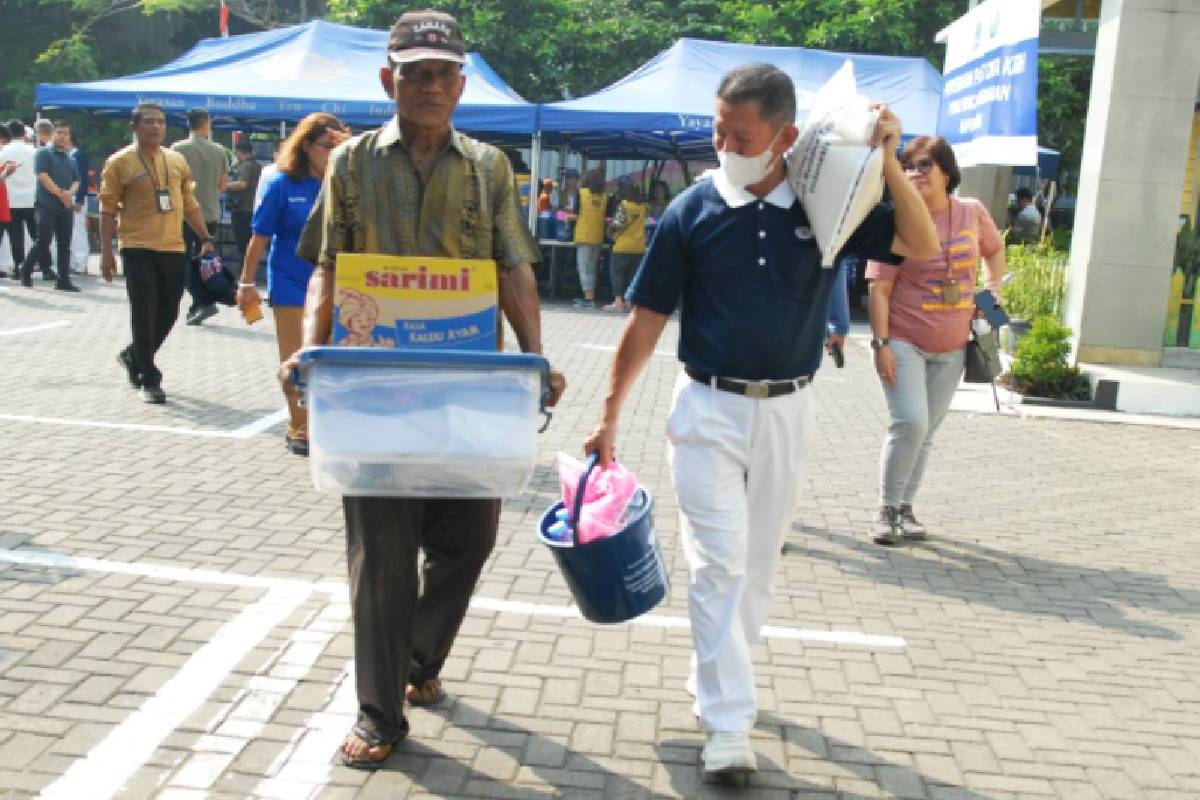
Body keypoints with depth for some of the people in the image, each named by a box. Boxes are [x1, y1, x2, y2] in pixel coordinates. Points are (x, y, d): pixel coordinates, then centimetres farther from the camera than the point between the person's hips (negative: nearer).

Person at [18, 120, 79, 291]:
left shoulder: (71, 159, 18)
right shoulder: (44, 153, 2)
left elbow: (76, 181, 12)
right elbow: (43, 176, -9)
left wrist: (70, 192, -10)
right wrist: (60, 193, -13)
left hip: (67, 206, 5)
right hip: (47, 205, -5)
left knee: (64, 245, 2)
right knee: (43, 242, -9)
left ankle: (64, 280, 4)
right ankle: (26, 269, 13)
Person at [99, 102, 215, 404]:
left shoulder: (177, 160, 12)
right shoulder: (120, 162, -1)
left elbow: (189, 203, 19)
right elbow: (108, 210, -2)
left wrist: (205, 238, 12)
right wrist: (106, 252, -7)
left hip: (174, 249, 5)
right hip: (138, 250, -5)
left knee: (168, 313, 10)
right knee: (144, 315, -3)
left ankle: (133, 356, 35)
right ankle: (149, 380, 5)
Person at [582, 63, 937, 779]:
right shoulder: (692, 210, -7)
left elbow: (923, 247, -7)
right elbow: (648, 318, -3)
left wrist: (887, 161, -18)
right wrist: (610, 416, -3)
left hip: (787, 410, 3)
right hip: (709, 406, -2)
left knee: (758, 560, 15)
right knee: (718, 561, -5)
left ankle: (719, 676, 35)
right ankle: (728, 725, 2)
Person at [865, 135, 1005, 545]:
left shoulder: (972, 212, 1)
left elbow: (994, 249, 22)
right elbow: (879, 288, -13)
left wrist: (993, 288, 6)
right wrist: (881, 343, -18)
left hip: (951, 348, 4)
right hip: (903, 341, -4)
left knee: (926, 431, 10)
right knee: (909, 422, -15)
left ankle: (906, 508, 22)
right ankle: (887, 510, -1)